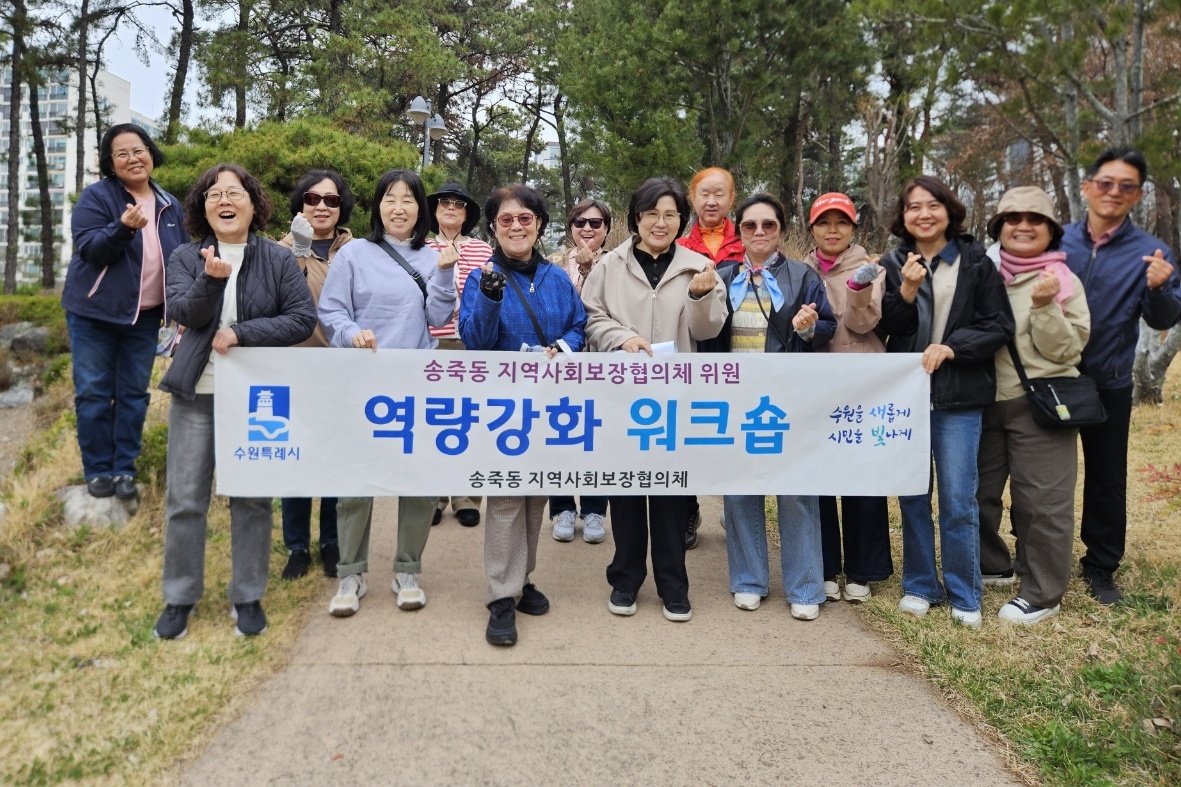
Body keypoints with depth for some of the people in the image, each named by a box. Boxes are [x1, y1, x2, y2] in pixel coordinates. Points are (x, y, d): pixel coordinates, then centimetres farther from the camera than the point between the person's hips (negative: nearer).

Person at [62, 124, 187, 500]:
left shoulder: (169, 205, 8)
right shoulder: (96, 196, -6)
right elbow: (87, 249, -15)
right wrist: (122, 227, -32)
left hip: (145, 316, 3)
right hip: (95, 312, -3)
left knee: (134, 394, 7)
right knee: (93, 393, 1)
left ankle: (124, 469, 17)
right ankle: (97, 470, 14)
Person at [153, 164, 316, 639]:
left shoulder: (278, 259, 1)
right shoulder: (186, 258, 5)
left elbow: (303, 319, -7)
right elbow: (184, 311, -11)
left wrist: (240, 333, -15)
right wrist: (211, 278, -30)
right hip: (196, 392, 1)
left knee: (252, 498, 7)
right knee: (185, 499, 5)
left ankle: (248, 597, 20)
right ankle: (179, 597, 21)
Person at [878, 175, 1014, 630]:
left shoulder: (976, 262, 1)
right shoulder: (893, 265, 4)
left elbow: (1000, 326, 0)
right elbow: (886, 329, -1)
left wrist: (950, 347, -14)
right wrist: (906, 291, -16)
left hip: (959, 396, -2)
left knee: (958, 501, -1)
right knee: (912, 496, 10)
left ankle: (964, 596, 15)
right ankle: (920, 585, 24)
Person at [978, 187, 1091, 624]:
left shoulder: (1063, 281, -3)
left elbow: (1065, 350, -8)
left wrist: (1045, 307, -20)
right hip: (987, 400, 5)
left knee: (1041, 500, 0)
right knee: (978, 490, 13)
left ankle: (1042, 594, 13)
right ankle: (993, 566, 33)